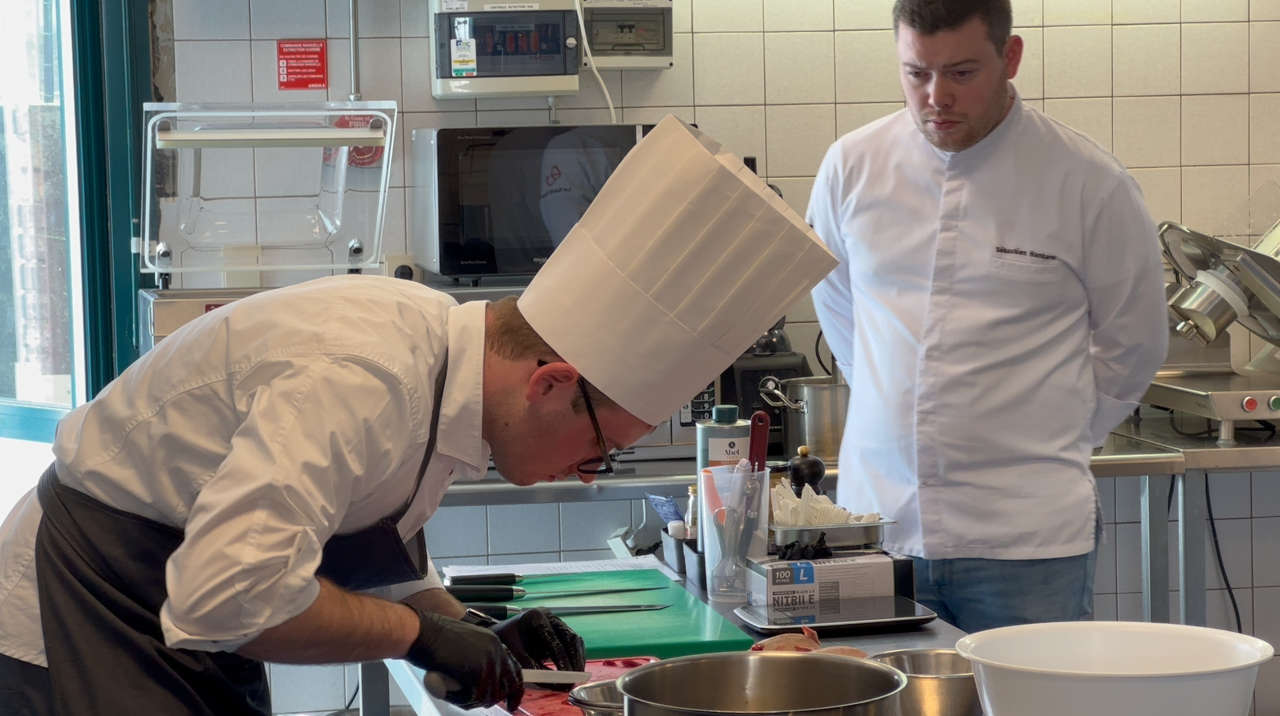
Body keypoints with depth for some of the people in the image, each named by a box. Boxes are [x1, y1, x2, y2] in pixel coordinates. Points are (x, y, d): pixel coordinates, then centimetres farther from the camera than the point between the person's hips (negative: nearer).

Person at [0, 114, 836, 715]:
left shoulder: (441, 347, 0)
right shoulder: (358, 381, -30)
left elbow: (372, 553, 17)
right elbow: (232, 594, -38)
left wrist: (471, 634, 1)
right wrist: (418, 631, -25)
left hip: (185, 629, 9)